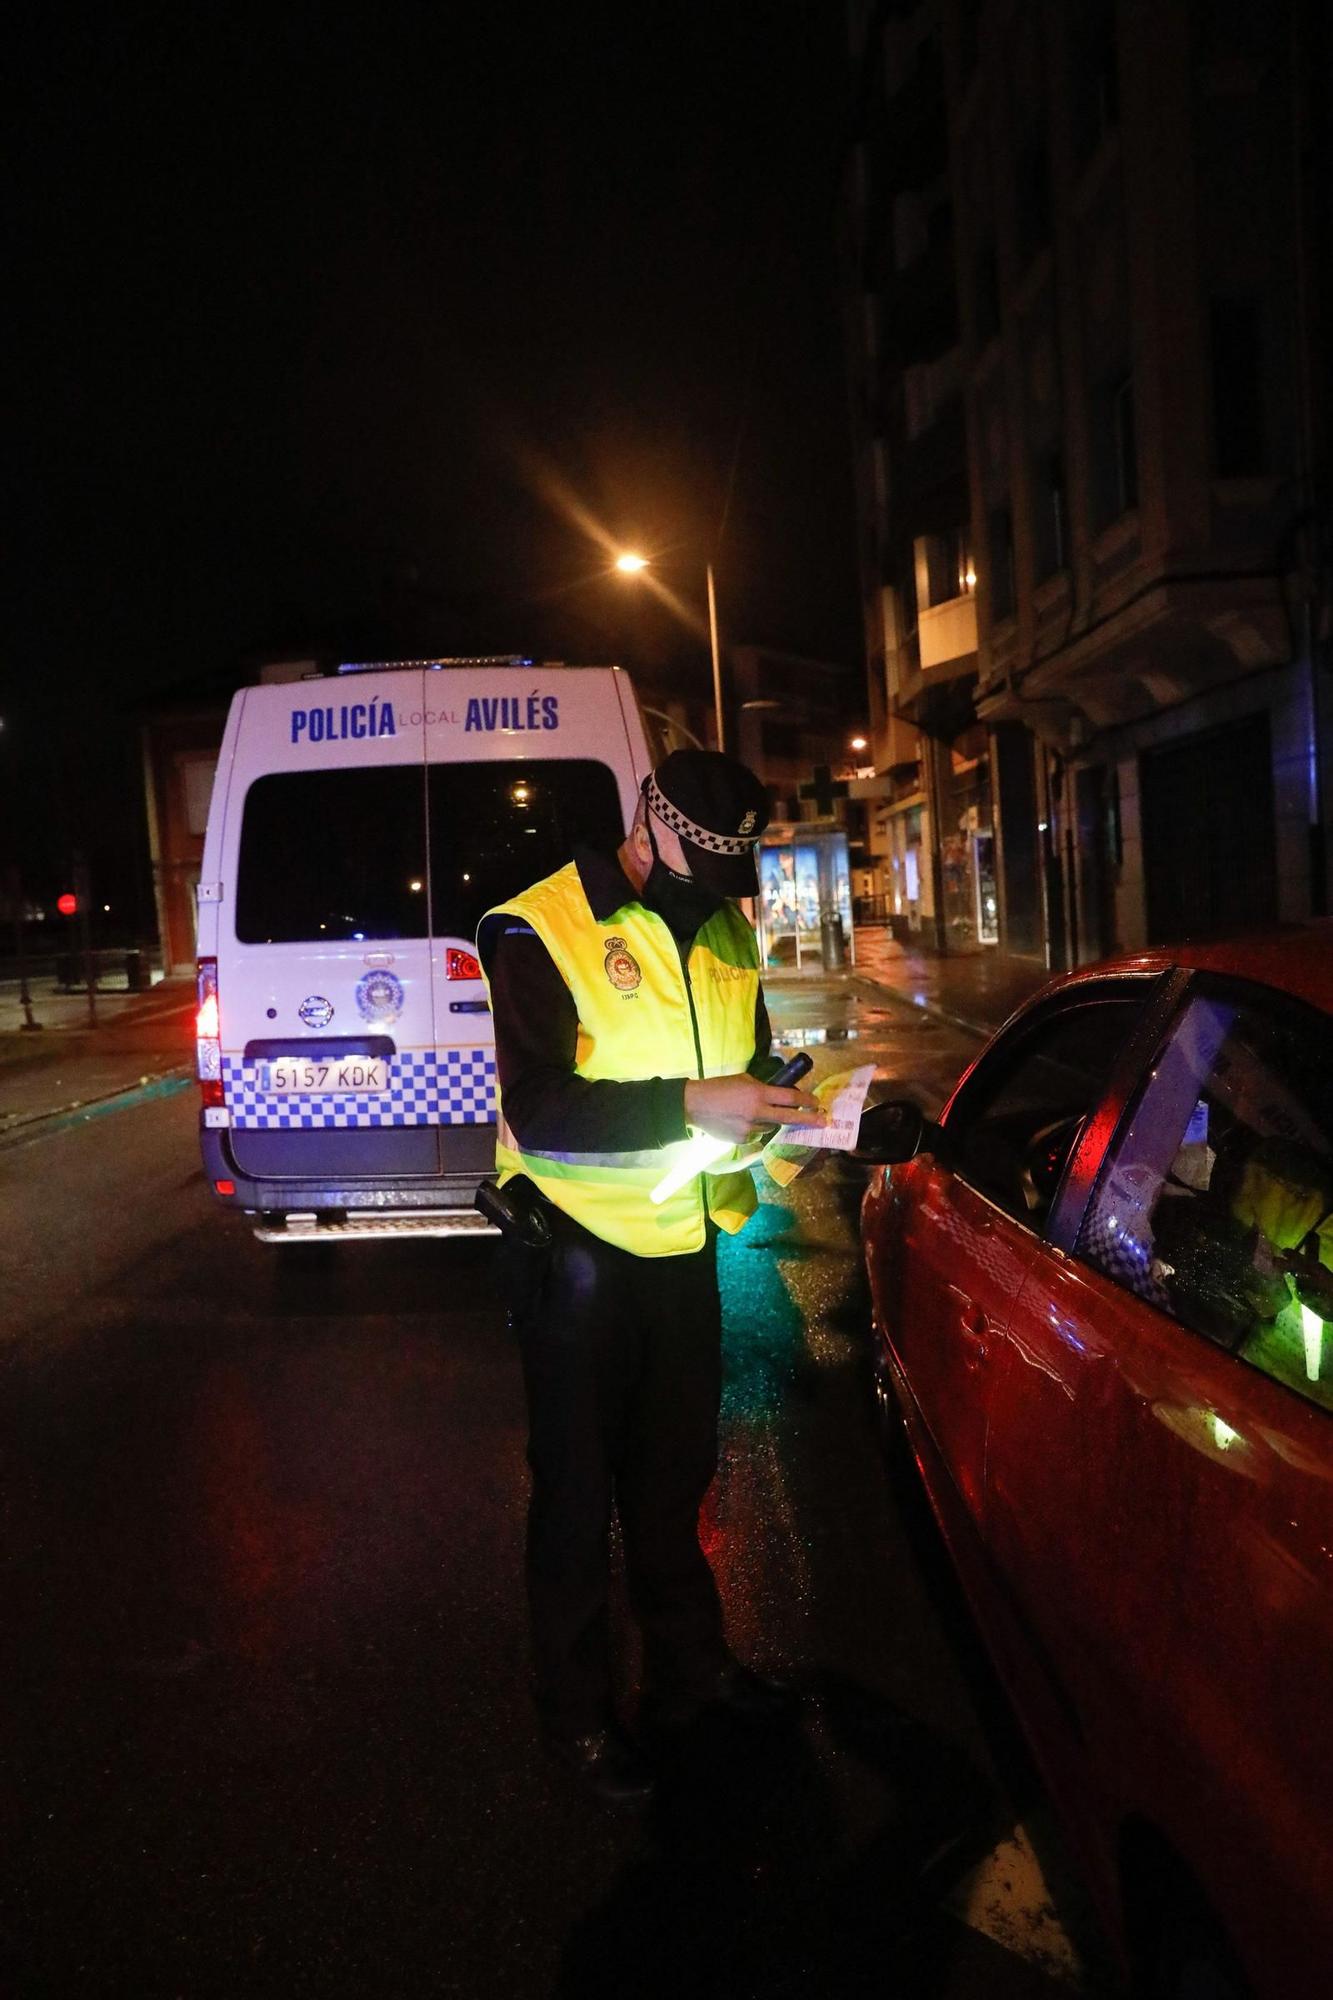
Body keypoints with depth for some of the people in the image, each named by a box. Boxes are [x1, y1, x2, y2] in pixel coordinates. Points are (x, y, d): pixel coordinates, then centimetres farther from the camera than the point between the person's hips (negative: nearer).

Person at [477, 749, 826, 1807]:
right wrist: (690, 1103, -35)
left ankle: (690, 1664, 42)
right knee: (579, 1492, 9)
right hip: (579, 1250, -6)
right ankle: (577, 1711, 30)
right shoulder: (543, 930, -18)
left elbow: (753, 1066, 12)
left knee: (675, 1475, 22)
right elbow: (538, 1110, -27)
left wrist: (789, 1108, -10)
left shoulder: (727, 933, 3)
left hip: (684, 1242, 6)